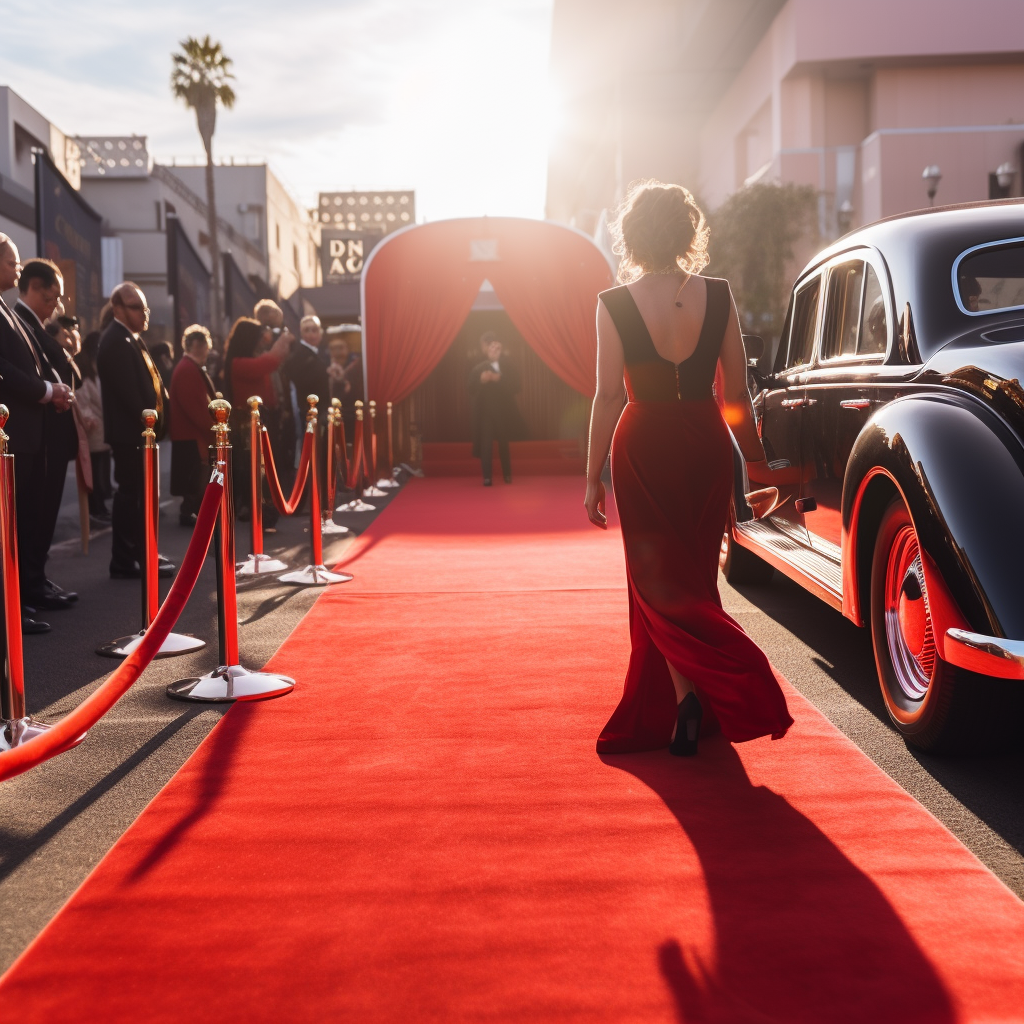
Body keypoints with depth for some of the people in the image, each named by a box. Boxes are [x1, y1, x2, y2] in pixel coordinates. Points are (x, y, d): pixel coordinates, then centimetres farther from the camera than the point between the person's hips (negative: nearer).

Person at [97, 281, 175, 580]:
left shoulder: (130, 338, 17)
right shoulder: (116, 341, -16)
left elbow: (148, 382, 18)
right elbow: (129, 390, -23)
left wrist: (159, 417, 8)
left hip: (140, 431, 10)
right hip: (130, 432, -10)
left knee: (141, 494, 16)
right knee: (130, 494, -7)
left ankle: (142, 553, 25)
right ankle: (124, 561, -2)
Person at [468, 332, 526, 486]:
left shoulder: (509, 366, 1)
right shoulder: (478, 369, -4)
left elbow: (514, 388, -7)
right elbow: (472, 393, -6)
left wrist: (499, 379, -20)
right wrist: (481, 381, -23)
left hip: (503, 411, 2)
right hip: (485, 412, -2)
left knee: (503, 444, 11)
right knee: (486, 444, -11)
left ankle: (507, 475, 24)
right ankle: (487, 477, -10)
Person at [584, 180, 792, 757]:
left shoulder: (615, 304, -9)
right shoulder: (719, 296, -2)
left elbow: (609, 397, -8)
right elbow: (737, 393, 1)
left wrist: (594, 477, -1)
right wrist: (757, 458, 13)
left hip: (644, 447, -2)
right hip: (707, 444, 3)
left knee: (656, 576, 5)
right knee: (696, 573, 16)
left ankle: (685, 694, -15)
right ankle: (666, 702, 27)